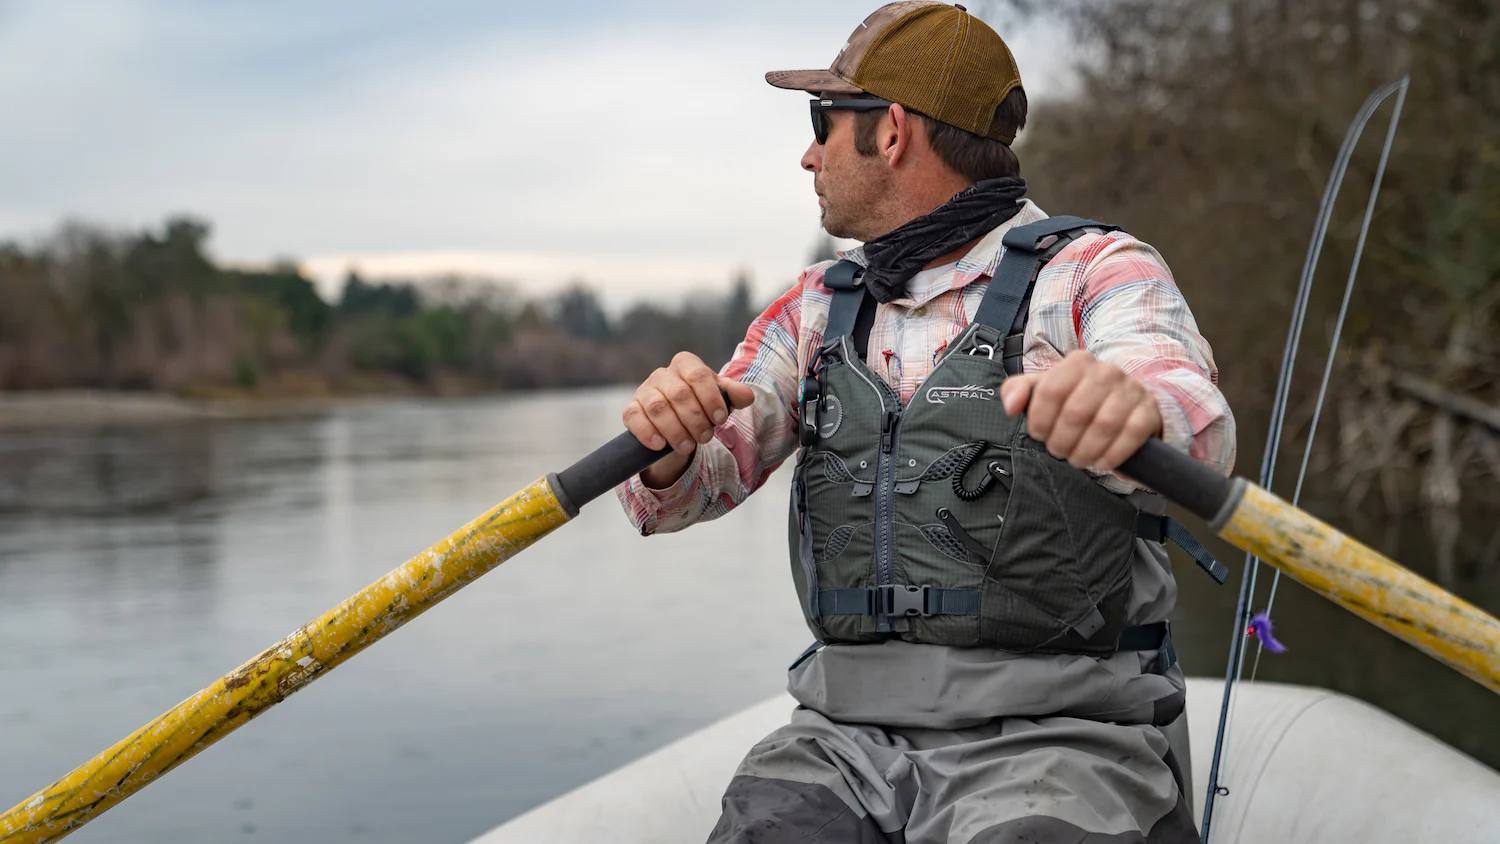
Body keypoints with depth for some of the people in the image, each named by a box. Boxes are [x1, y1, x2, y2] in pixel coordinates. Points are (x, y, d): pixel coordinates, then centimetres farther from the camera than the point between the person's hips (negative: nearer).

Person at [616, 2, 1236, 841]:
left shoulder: (1094, 271, -1)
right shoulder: (818, 309, 15)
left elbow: (1198, 430, -21)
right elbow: (683, 495, 6)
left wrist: (1135, 405, -45)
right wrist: (668, 446, -18)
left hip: (1053, 736, -3)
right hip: (846, 736, 4)